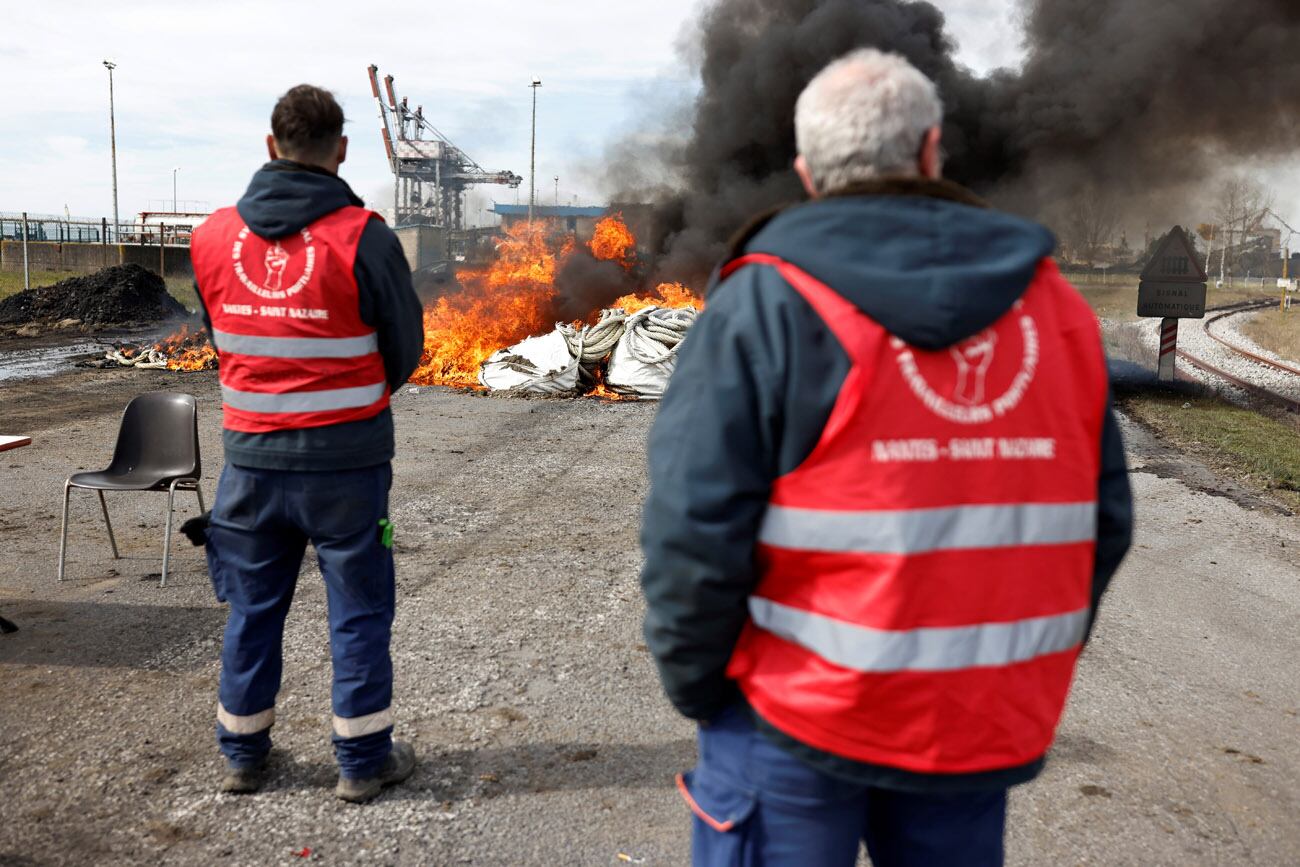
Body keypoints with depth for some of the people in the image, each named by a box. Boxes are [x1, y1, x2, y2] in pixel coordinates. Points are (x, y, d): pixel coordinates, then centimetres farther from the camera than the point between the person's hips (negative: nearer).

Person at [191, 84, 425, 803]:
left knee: (252, 608, 17)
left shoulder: (213, 236, 0)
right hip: (346, 458, -4)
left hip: (251, 454, 4)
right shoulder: (362, 237, -14)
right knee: (358, 610, 10)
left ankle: (242, 755, 32)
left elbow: (218, 338, 10)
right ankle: (363, 761, 21)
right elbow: (404, 347, -4)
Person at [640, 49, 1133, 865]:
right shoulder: (1056, 305, 1)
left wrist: (696, 682, -1)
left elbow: (696, 527, -16)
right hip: (986, 726, 4)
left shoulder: (768, 303, -12)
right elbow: (1101, 522, 4)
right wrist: (1028, 670, 15)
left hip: (799, 718, -3)